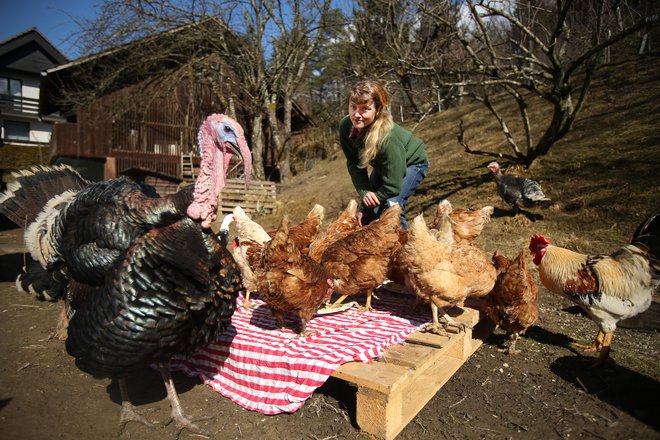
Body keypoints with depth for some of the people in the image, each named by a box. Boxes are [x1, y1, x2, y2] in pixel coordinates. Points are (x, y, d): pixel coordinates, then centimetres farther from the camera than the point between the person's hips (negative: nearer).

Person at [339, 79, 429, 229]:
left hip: (411, 162, -5)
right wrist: (364, 192, -26)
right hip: (382, 165, 6)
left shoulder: (387, 137, -41)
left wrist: (366, 206, -23)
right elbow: (353, 163, -12)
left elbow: (393, 186, -33)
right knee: (368, 213, 0)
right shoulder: (345, 126, -26)